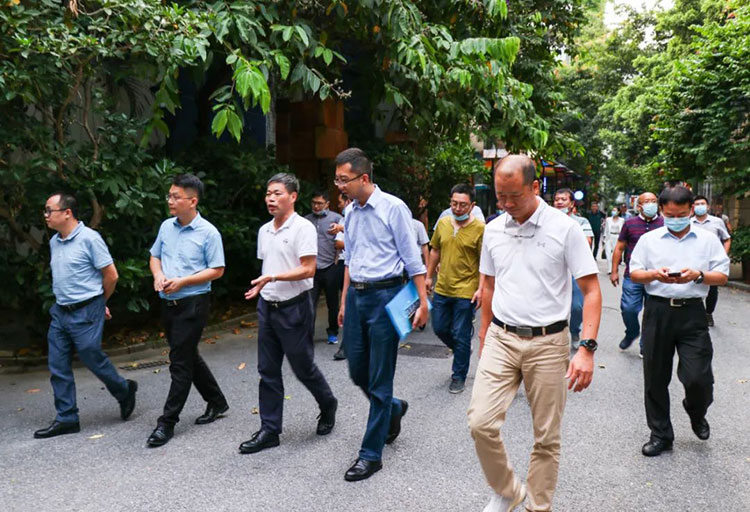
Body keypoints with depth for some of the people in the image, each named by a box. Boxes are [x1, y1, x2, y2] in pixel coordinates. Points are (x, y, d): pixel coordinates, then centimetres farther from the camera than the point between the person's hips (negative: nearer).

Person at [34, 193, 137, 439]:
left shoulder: (89, 238, -14)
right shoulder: (54, 242, 10)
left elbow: (111, 275, -11)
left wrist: (98, 303, 3)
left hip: (85, 313, -8)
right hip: (60, 311, 8)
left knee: (93, 359, 2)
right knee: (57, 367, 7)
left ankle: (124, 391, 28)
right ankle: (66, 419, 16)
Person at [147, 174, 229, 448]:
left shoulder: (208, 232, -11)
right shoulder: (166, 226, 6)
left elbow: (217, 270, -10)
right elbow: (155, 256, 18)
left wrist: (182, 281, -17)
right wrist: (158, 275, -4)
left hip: (193, 303, -7)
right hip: (168, 302, 7)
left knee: (180, 362, -3)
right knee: (189, 356, 17)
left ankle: (167, 422, 7)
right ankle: (216, 401, 34)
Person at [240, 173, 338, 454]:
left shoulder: (303, 228, -12)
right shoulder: (264, 230, 11)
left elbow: (308, 270, -18)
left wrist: (273, 277, -23)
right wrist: (260, 286, 10)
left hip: (294, 307, -7)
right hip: (267, 306, 7)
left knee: (303, 367, 5)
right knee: (267, 371, 8)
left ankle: (328, 405, 33)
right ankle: (269, 430, 16)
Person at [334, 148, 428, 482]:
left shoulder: (393, 208, -10)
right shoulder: (350, 213, 10)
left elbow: (412, 259, -9)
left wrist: (423, 302, -11)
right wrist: (344, 302, 20)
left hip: (384, 295, -7)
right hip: (355, 295, 7)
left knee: (379, 380, 1)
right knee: (357, 372, 13)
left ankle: (371, 454, 13)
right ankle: (393, 409, 42)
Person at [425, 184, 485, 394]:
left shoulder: (480, 228, -12)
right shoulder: (443, 223, 5)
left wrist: (481, 289, -18)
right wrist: (429, 277, 17)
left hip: (466, 292, -6)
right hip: (442, 288, 6)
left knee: (461, 336, 2)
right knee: (439, 328, 15)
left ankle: (459, 377, 19)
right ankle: (463, 352, 42)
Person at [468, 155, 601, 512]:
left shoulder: (565, 228, -8)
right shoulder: (493, 230, 5)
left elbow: (591, 290, -8)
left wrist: (587, 348, -17)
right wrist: (483, 339, 17)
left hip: (547, 342, -3)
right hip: (500, 339, 3)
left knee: (546, 438, 8)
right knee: (480, 422, -6)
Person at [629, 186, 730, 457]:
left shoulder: (708, 239, 7)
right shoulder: (649, 239, 8)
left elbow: (722, 276, 5)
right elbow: (634, 274, 7)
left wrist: (698, 275, -14)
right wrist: (655, 274, -13)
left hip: (692, 312, -1)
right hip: (658, 310, 1)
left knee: (698, 377, -5)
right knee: (655, 377, 6)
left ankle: (697, 414, 31)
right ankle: (660, 434, 23)